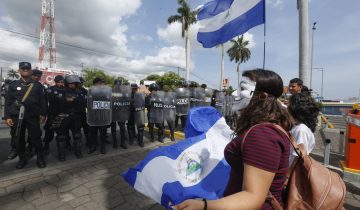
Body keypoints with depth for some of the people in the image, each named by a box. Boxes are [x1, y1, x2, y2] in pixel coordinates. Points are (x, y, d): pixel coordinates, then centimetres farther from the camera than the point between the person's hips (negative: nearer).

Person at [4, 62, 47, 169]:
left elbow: (43, 101, 5)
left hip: (33, 116, -2)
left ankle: (40, 158, 13)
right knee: (18, 139, 9)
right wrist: (7, 116, 0)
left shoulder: (37, 85, 6)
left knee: (36, 138, 1)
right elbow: (8, 102, 7)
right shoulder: (13, 85, 8)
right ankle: (22, 159, 25)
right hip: (16, 116, 2)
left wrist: (43, 114, 0)